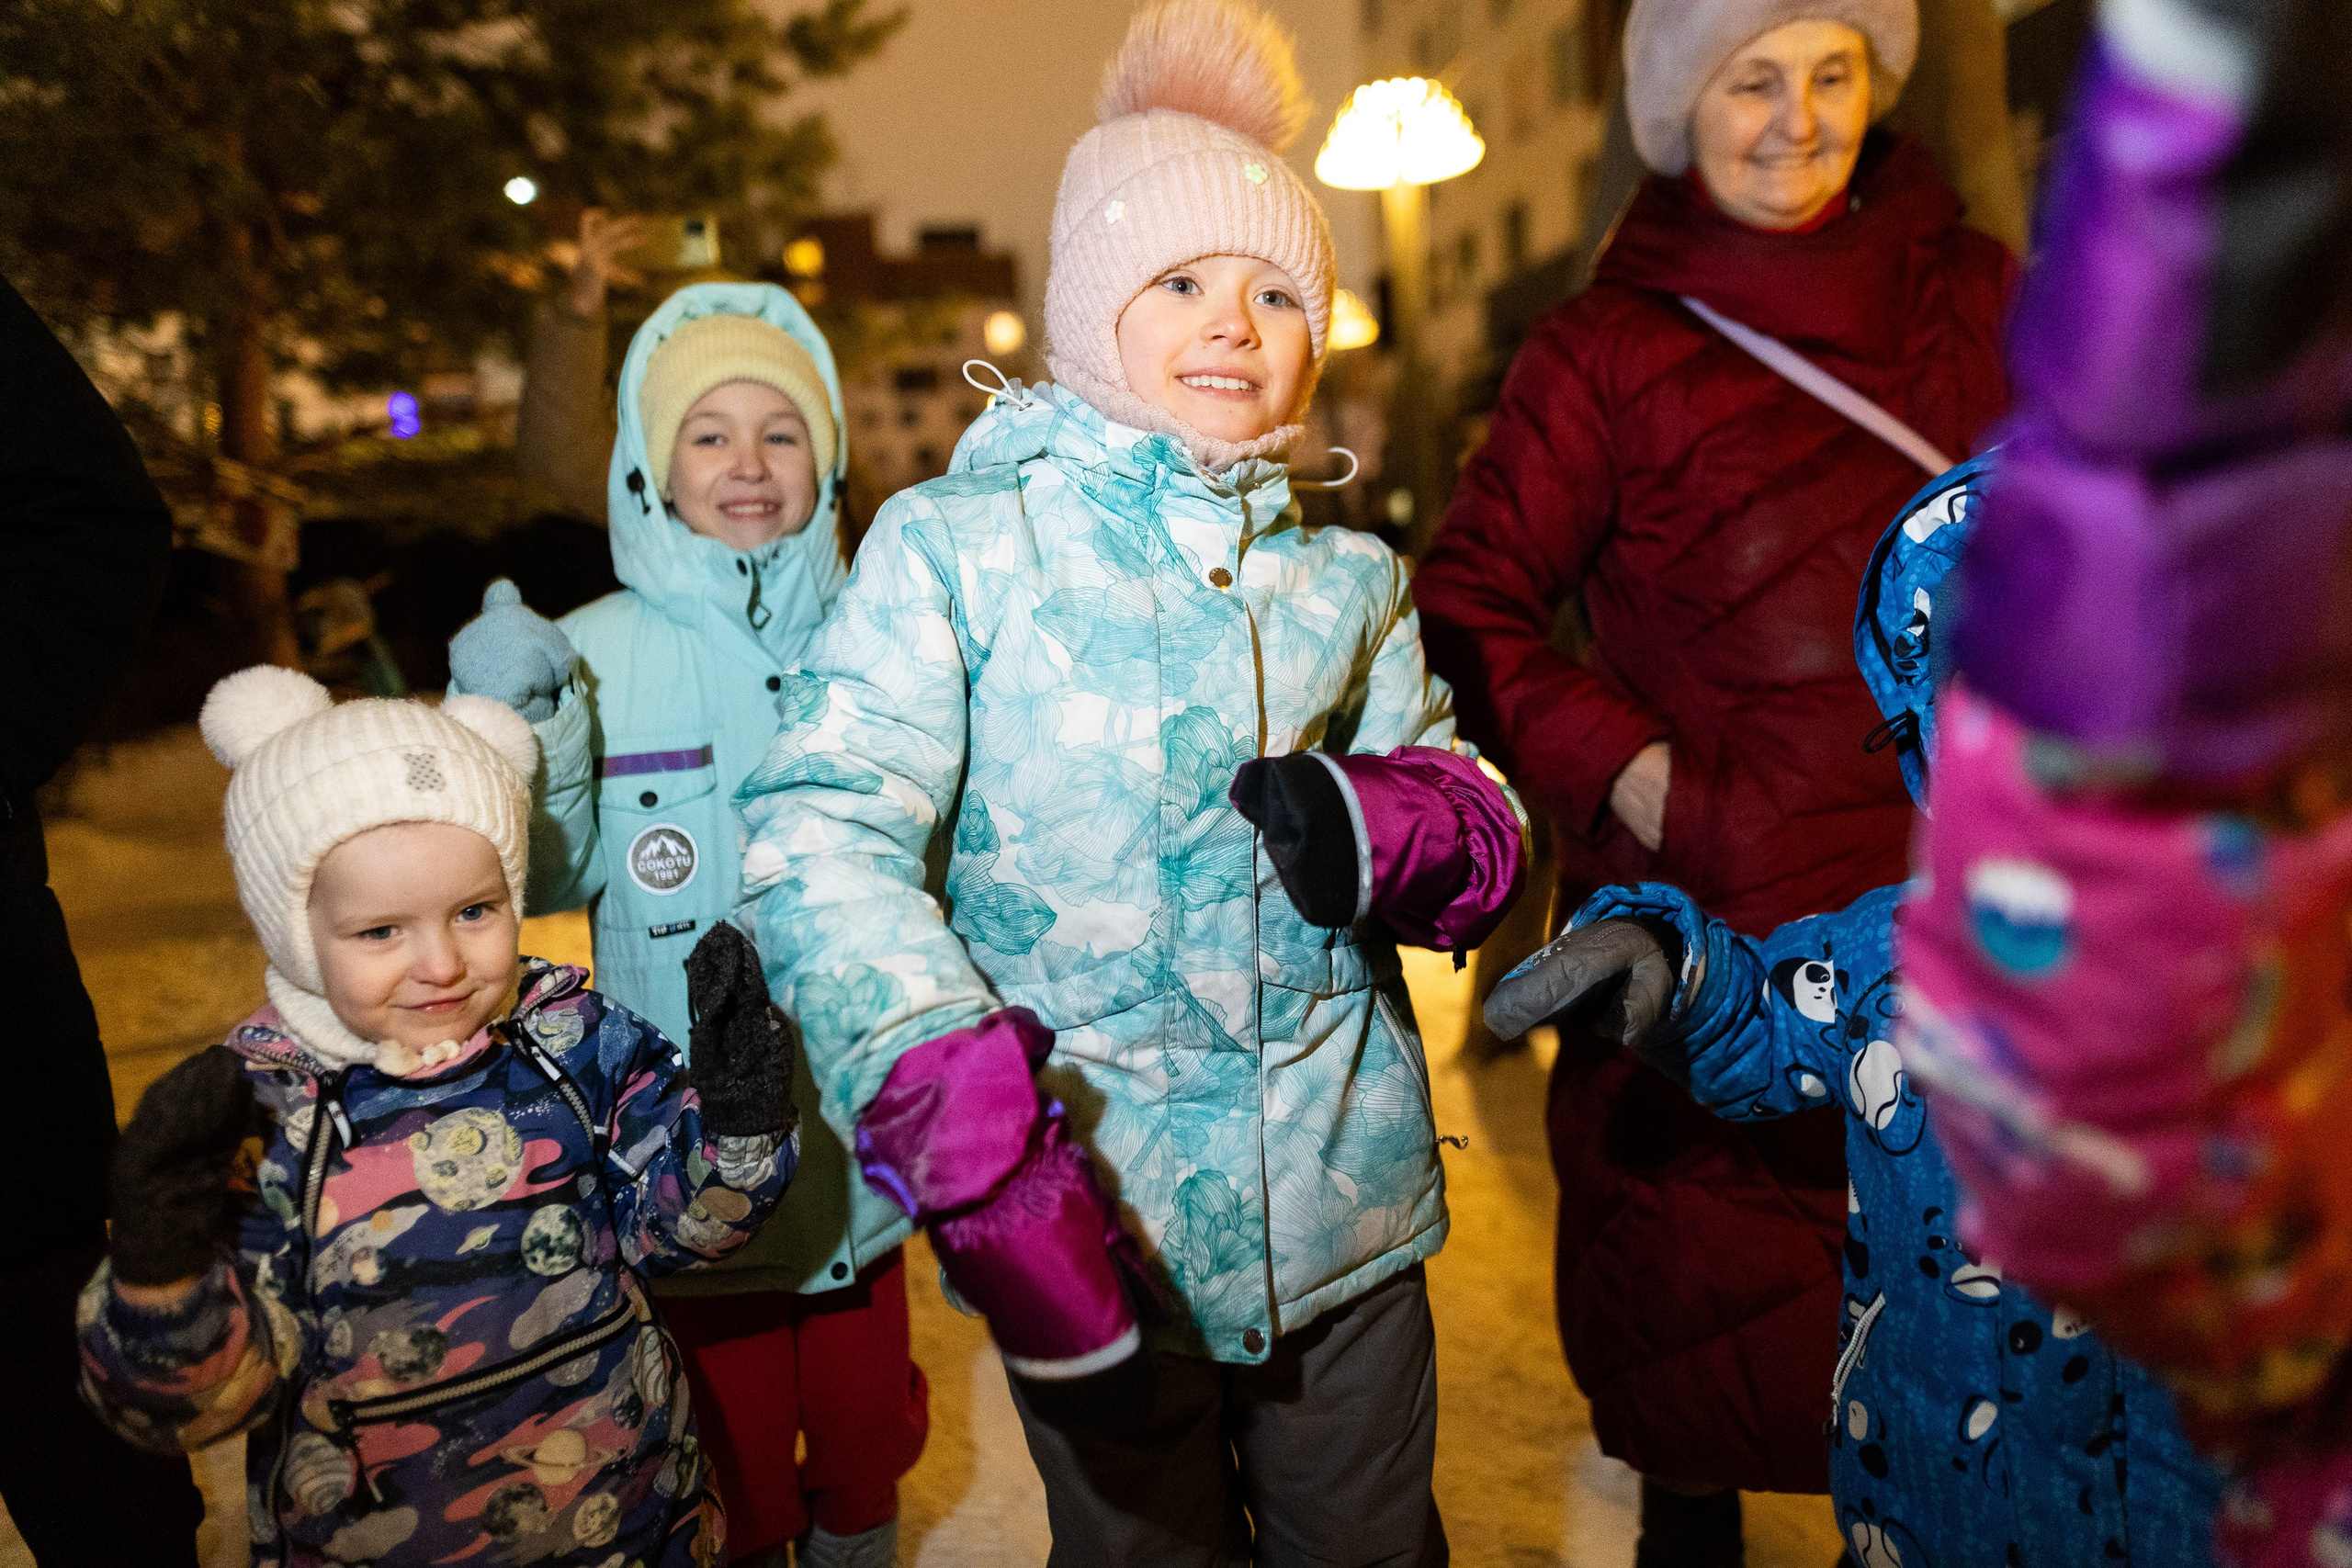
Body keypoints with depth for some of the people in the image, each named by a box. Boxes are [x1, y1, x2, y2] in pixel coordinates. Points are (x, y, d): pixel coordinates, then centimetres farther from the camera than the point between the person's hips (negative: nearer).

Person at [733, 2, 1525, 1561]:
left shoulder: (1348, 580, 9)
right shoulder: (954, 543, -7)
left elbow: (1473, 810, 10)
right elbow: (827, 835, -16)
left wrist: (1397, 826, -15)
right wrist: (971, 1148, -27)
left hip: (1349, 1207, 4)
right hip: (1093, 1219, -3)